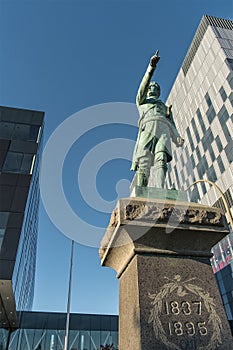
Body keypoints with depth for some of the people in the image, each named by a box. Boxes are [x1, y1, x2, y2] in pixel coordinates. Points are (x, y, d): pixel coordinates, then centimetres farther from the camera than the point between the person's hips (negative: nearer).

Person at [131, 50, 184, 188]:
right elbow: (143, 86, 16)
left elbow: (171, 124, 24)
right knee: (143, 164, -20)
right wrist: (151, 67, 1)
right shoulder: (142, 102, 36)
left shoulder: (165, 107, 42)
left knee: (161, 159, -27)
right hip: (148, 127, -1)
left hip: (163, 129, 1)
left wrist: (177, 138, 3)